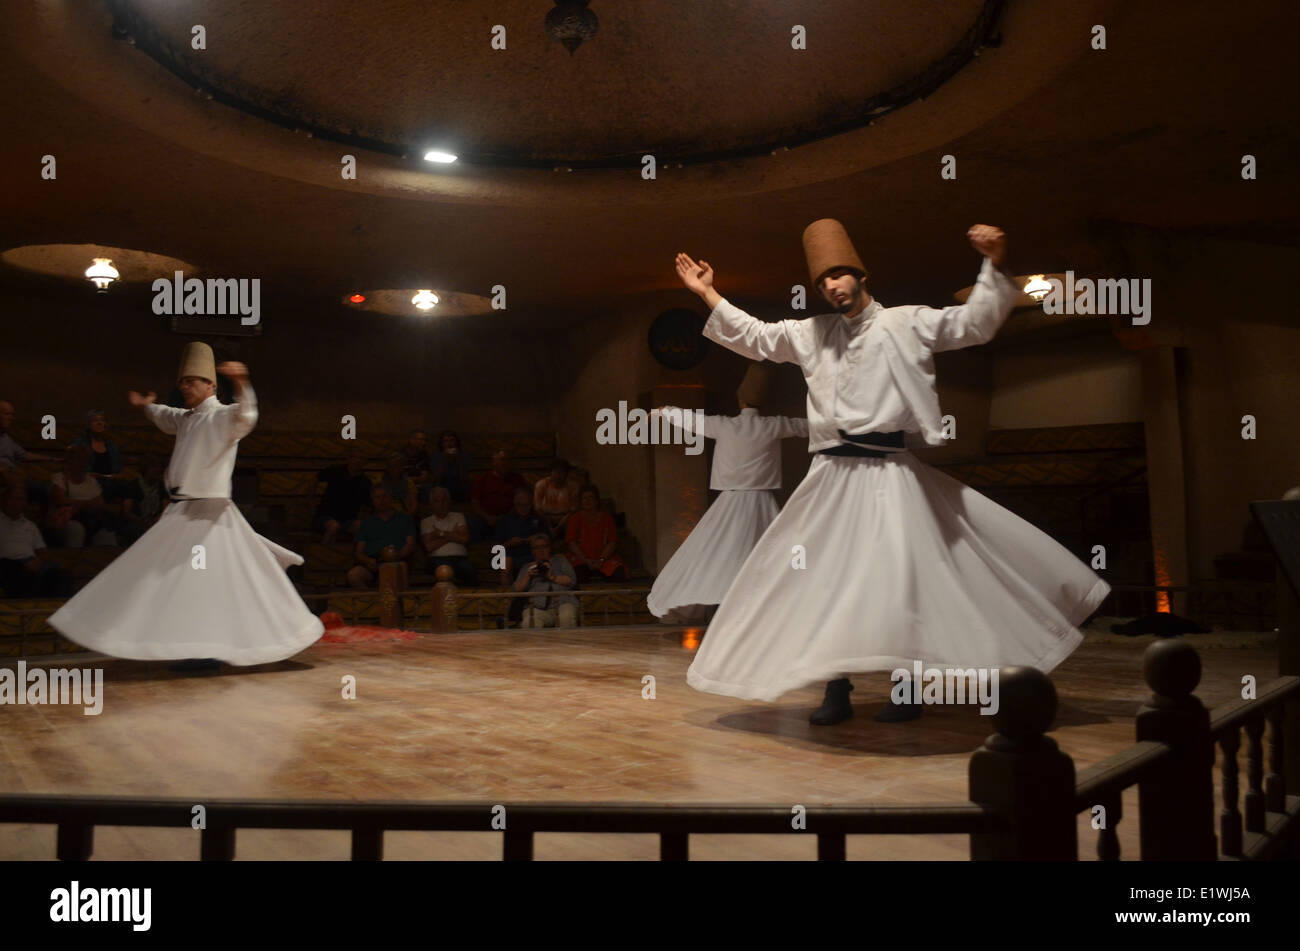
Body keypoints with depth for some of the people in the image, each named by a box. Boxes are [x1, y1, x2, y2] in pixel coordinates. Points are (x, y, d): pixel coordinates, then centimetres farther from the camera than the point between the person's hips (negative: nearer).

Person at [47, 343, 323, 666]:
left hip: (209, 513, -10)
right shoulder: (186, 418, 15)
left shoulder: (222, 416, -13)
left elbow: (245, 418, -37)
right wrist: (145, 406, 53)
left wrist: (241, 386, -53)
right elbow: (166, 417, 40)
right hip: (183, 513, 10)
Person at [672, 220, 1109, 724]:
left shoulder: (907, 323, 4)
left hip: (888, 470, -4)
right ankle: (836, 688, 16)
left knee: (898, 575, -9)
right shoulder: (810, 333, 15)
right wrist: (708, 293, 17)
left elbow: (975, 322, -2)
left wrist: (995, 264, -15)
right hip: (832, 474, 4)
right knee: (827, 576, 5)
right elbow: (753, 337, 20)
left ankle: (908, 687, 6)